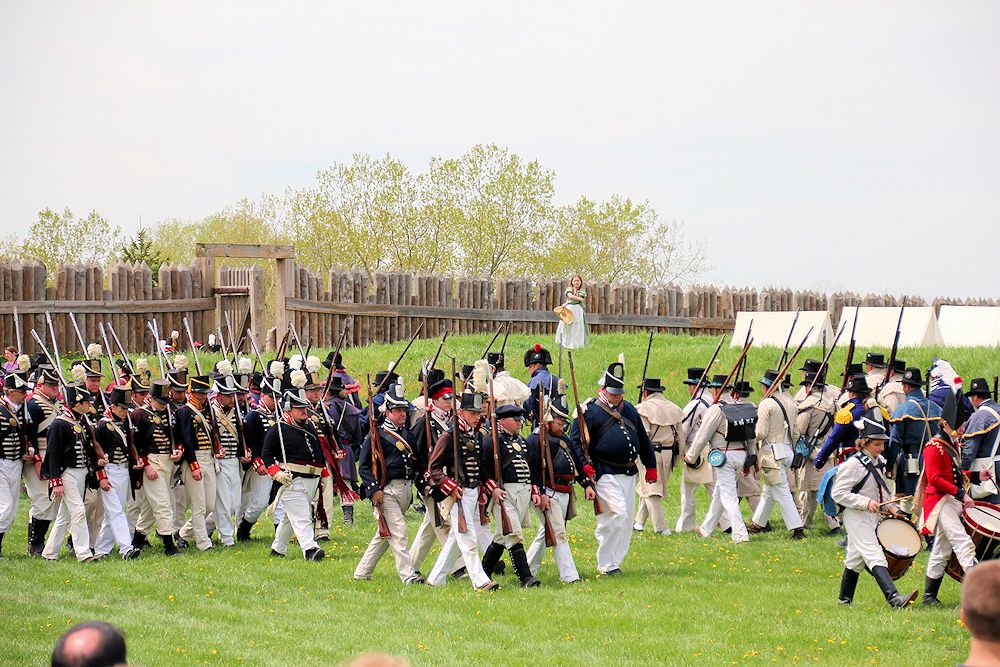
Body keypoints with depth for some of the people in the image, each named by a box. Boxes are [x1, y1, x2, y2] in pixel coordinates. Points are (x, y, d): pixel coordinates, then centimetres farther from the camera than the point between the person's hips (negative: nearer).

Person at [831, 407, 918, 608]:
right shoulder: (852, 465, -15)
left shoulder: (874, 464, 13)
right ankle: (894, 598, -32)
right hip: (857, 518, -9)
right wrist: (866, 503, -24)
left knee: (855, 560, 17)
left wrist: (888, 506, 9)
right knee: (875, 557, -19)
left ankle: (845, 600, 27)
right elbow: (838, 493, -19)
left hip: (872, 517, 9)